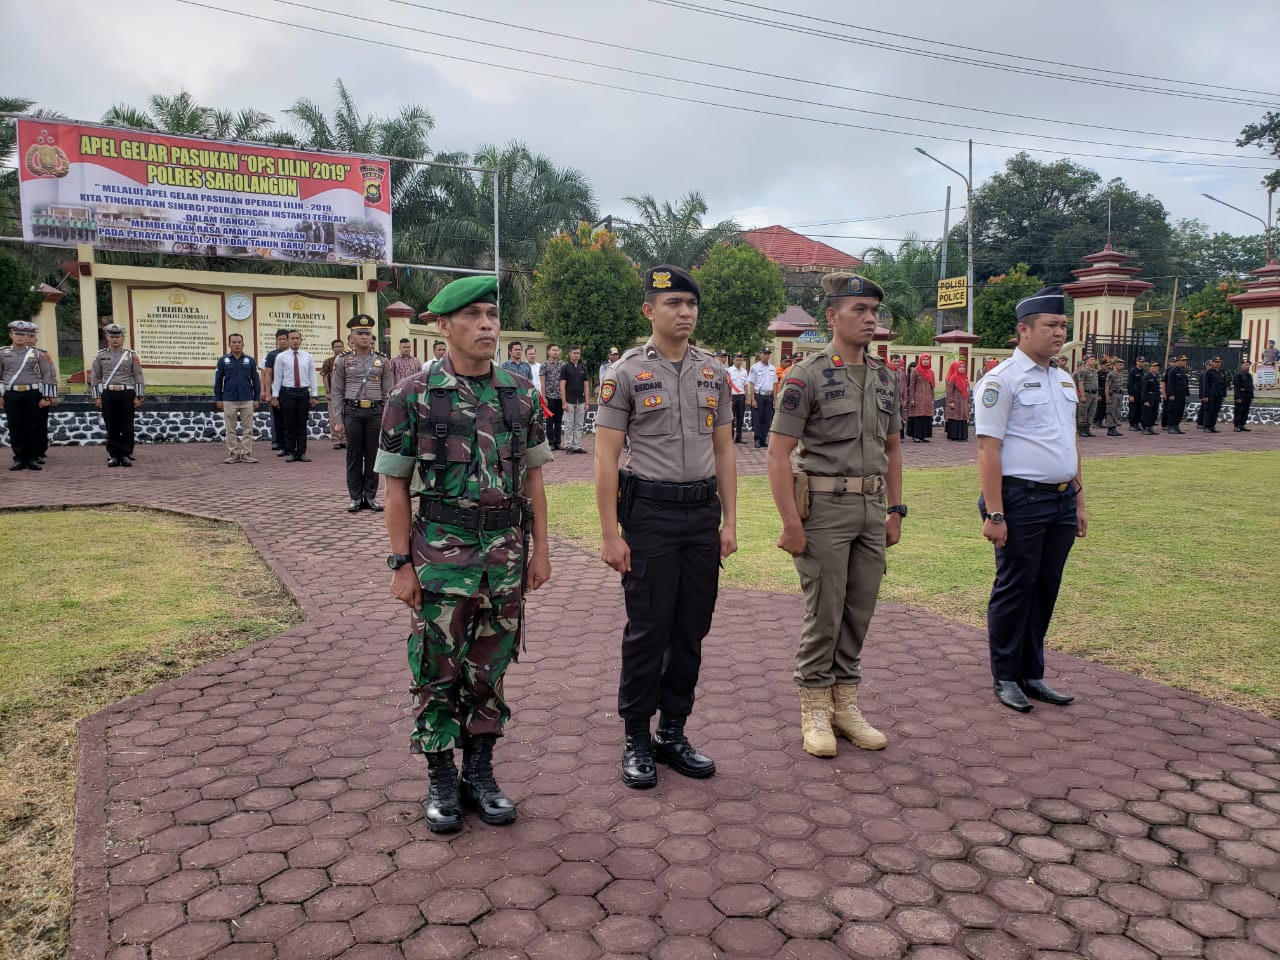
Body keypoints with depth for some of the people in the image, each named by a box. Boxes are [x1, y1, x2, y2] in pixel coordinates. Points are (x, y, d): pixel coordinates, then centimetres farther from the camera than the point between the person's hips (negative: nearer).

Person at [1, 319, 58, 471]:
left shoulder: (39, 354, 4)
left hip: (33, 394, -1)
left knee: (33, 427, 1)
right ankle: (19, 458, 8)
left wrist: (47, 397, -3)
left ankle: (33, 457, 7)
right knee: (15, 427, 3)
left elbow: (48, 376, 2)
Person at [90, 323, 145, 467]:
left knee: (127, 427, -1)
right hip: (108, 394, 1)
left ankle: (126, 455, 6)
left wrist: (139, 396, -2)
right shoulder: (101, 355, 8)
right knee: (111, 427, 3)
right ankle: (113, 455, 9)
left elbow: (138, 376, 4)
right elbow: (94, 377, 9)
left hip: (127, 394, -1)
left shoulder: (131, 355, 6)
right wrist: (96, 397, 3)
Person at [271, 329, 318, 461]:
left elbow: (312, 377, 6)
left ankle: (301, 453, 10)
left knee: (302, 425, 4)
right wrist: (275, 396, -2)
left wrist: (313, 396, 1)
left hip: (303, 392, 1)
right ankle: (290, 453, 10)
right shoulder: (281, 357, 1)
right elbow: (277, 377, 1)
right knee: (289, 425, 3)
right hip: (287, 393, -1)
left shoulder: (308, 357, 6)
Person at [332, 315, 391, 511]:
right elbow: (337, 393, 3)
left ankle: (370, 497, 13)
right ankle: (355, 498, 12)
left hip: (375, 412, 1)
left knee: (373, 455, 5)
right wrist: (338, 421, -2)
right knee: (354, 456, 4)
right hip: (352, 412, -1)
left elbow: (387, 392, 6)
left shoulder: (382, 361, 6)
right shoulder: (343, 361, 3)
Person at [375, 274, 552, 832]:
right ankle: (441, 779, 24)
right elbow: (395, 485, -4)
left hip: (506, 549, 3)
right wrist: (402, 563, -7)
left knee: (490, 668, 13)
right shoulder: (413, 397, -6)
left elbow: (532, 475, 9)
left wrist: (540, 549, 6)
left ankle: (480, 773, 28)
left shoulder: (521, 394, 3)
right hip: (440, 549, -3)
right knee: (437, 671, 7)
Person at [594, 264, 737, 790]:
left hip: (703, 513, 5)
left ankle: (673, 733, 25)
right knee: (647, 631, 2)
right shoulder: (626, 372, -5)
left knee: (692, 630, 10)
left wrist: (729, 521, 6)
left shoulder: (713, 372, 9)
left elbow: (724, 451, 12)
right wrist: (610, 535, -12)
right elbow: (606, 457, -7)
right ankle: (637, 740, 18)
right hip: (650, 513, -5)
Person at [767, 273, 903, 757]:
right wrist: (791, 524, -16)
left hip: (872, 507, 6)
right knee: (824, 613, 0)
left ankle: (845, 702, 25)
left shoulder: (885, 377, 11)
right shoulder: (807, 376, -9)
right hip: (824, 508, -6)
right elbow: (778, 453, -13)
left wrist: (895, 511, 13)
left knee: (859, 611, 11)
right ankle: (814, 709, 16)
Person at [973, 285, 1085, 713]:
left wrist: (1078, 501, 18)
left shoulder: (1064, 381, 16)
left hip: (1061, 500, 8)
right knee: (1015, 589, 1)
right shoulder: (1002, 380, -10)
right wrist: (994, 514, -20)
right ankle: (1006, 679, 16)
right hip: (1022, 500, -8)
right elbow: (988, 449, -15)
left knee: (1046, 588, 13)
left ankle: (1031, 675, 25)